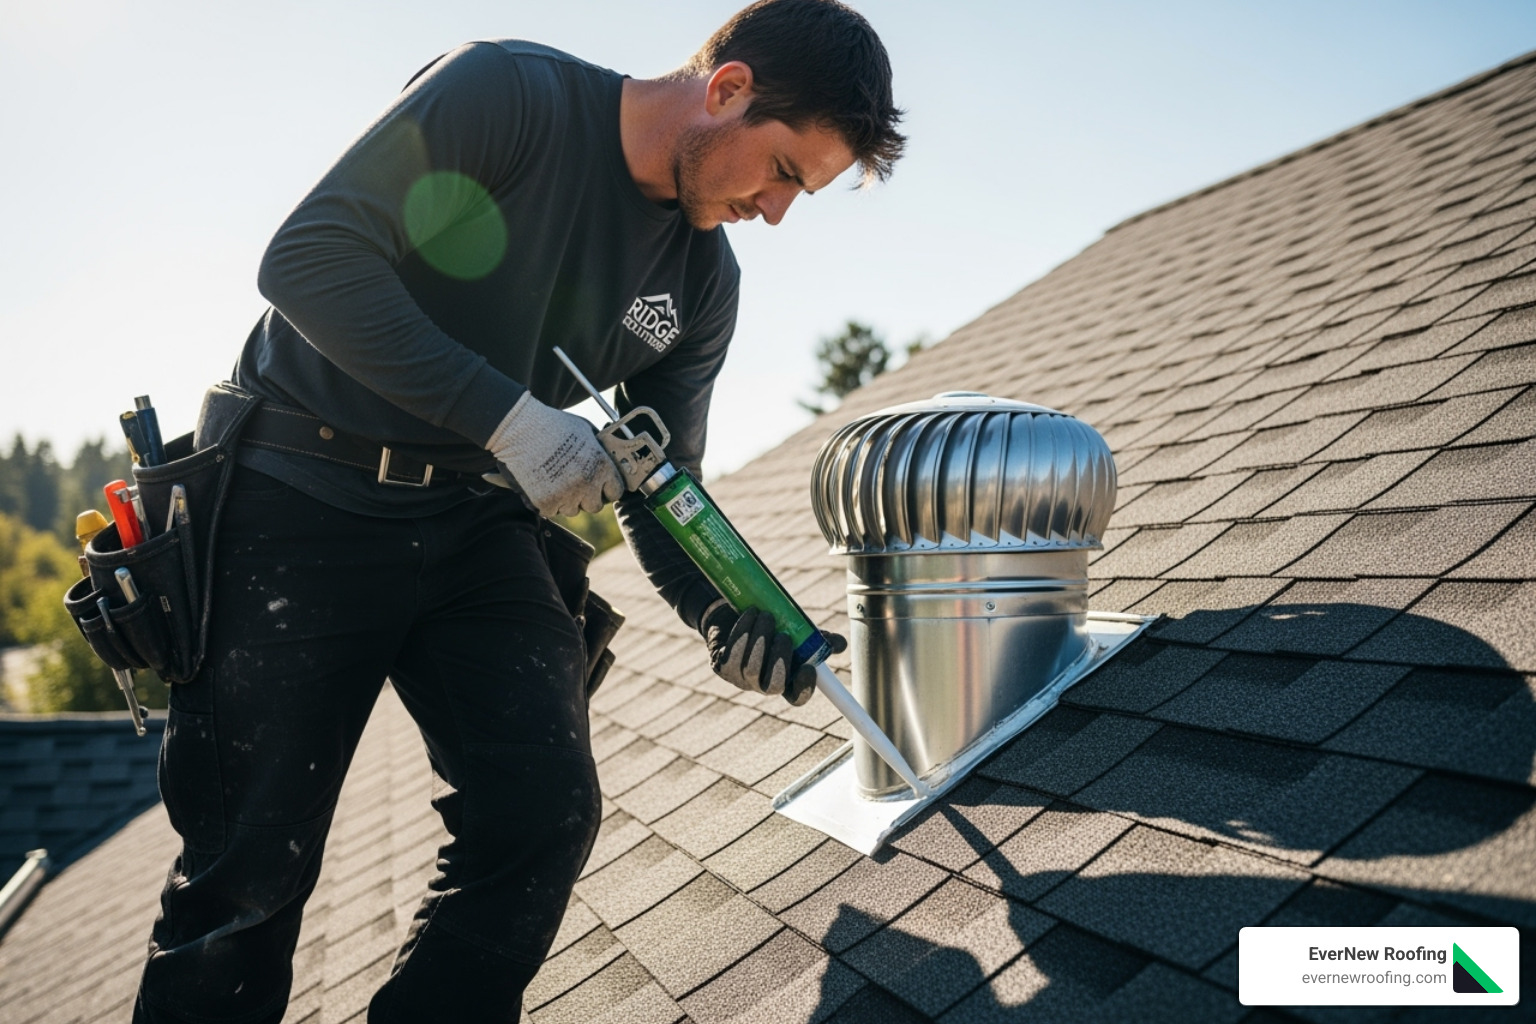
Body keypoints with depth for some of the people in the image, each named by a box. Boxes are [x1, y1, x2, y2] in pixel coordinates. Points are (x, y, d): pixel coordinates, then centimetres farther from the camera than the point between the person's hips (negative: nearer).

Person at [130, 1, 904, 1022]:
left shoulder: (704, 285, 4)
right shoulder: (507, 93, -14)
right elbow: (310, 256, -21)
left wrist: (724, 616, -13)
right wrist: (509, 419, -25)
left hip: (477, 523, 5)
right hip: (303, 497, -4)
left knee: (545, 813, -9)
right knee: (251, 863, 0)